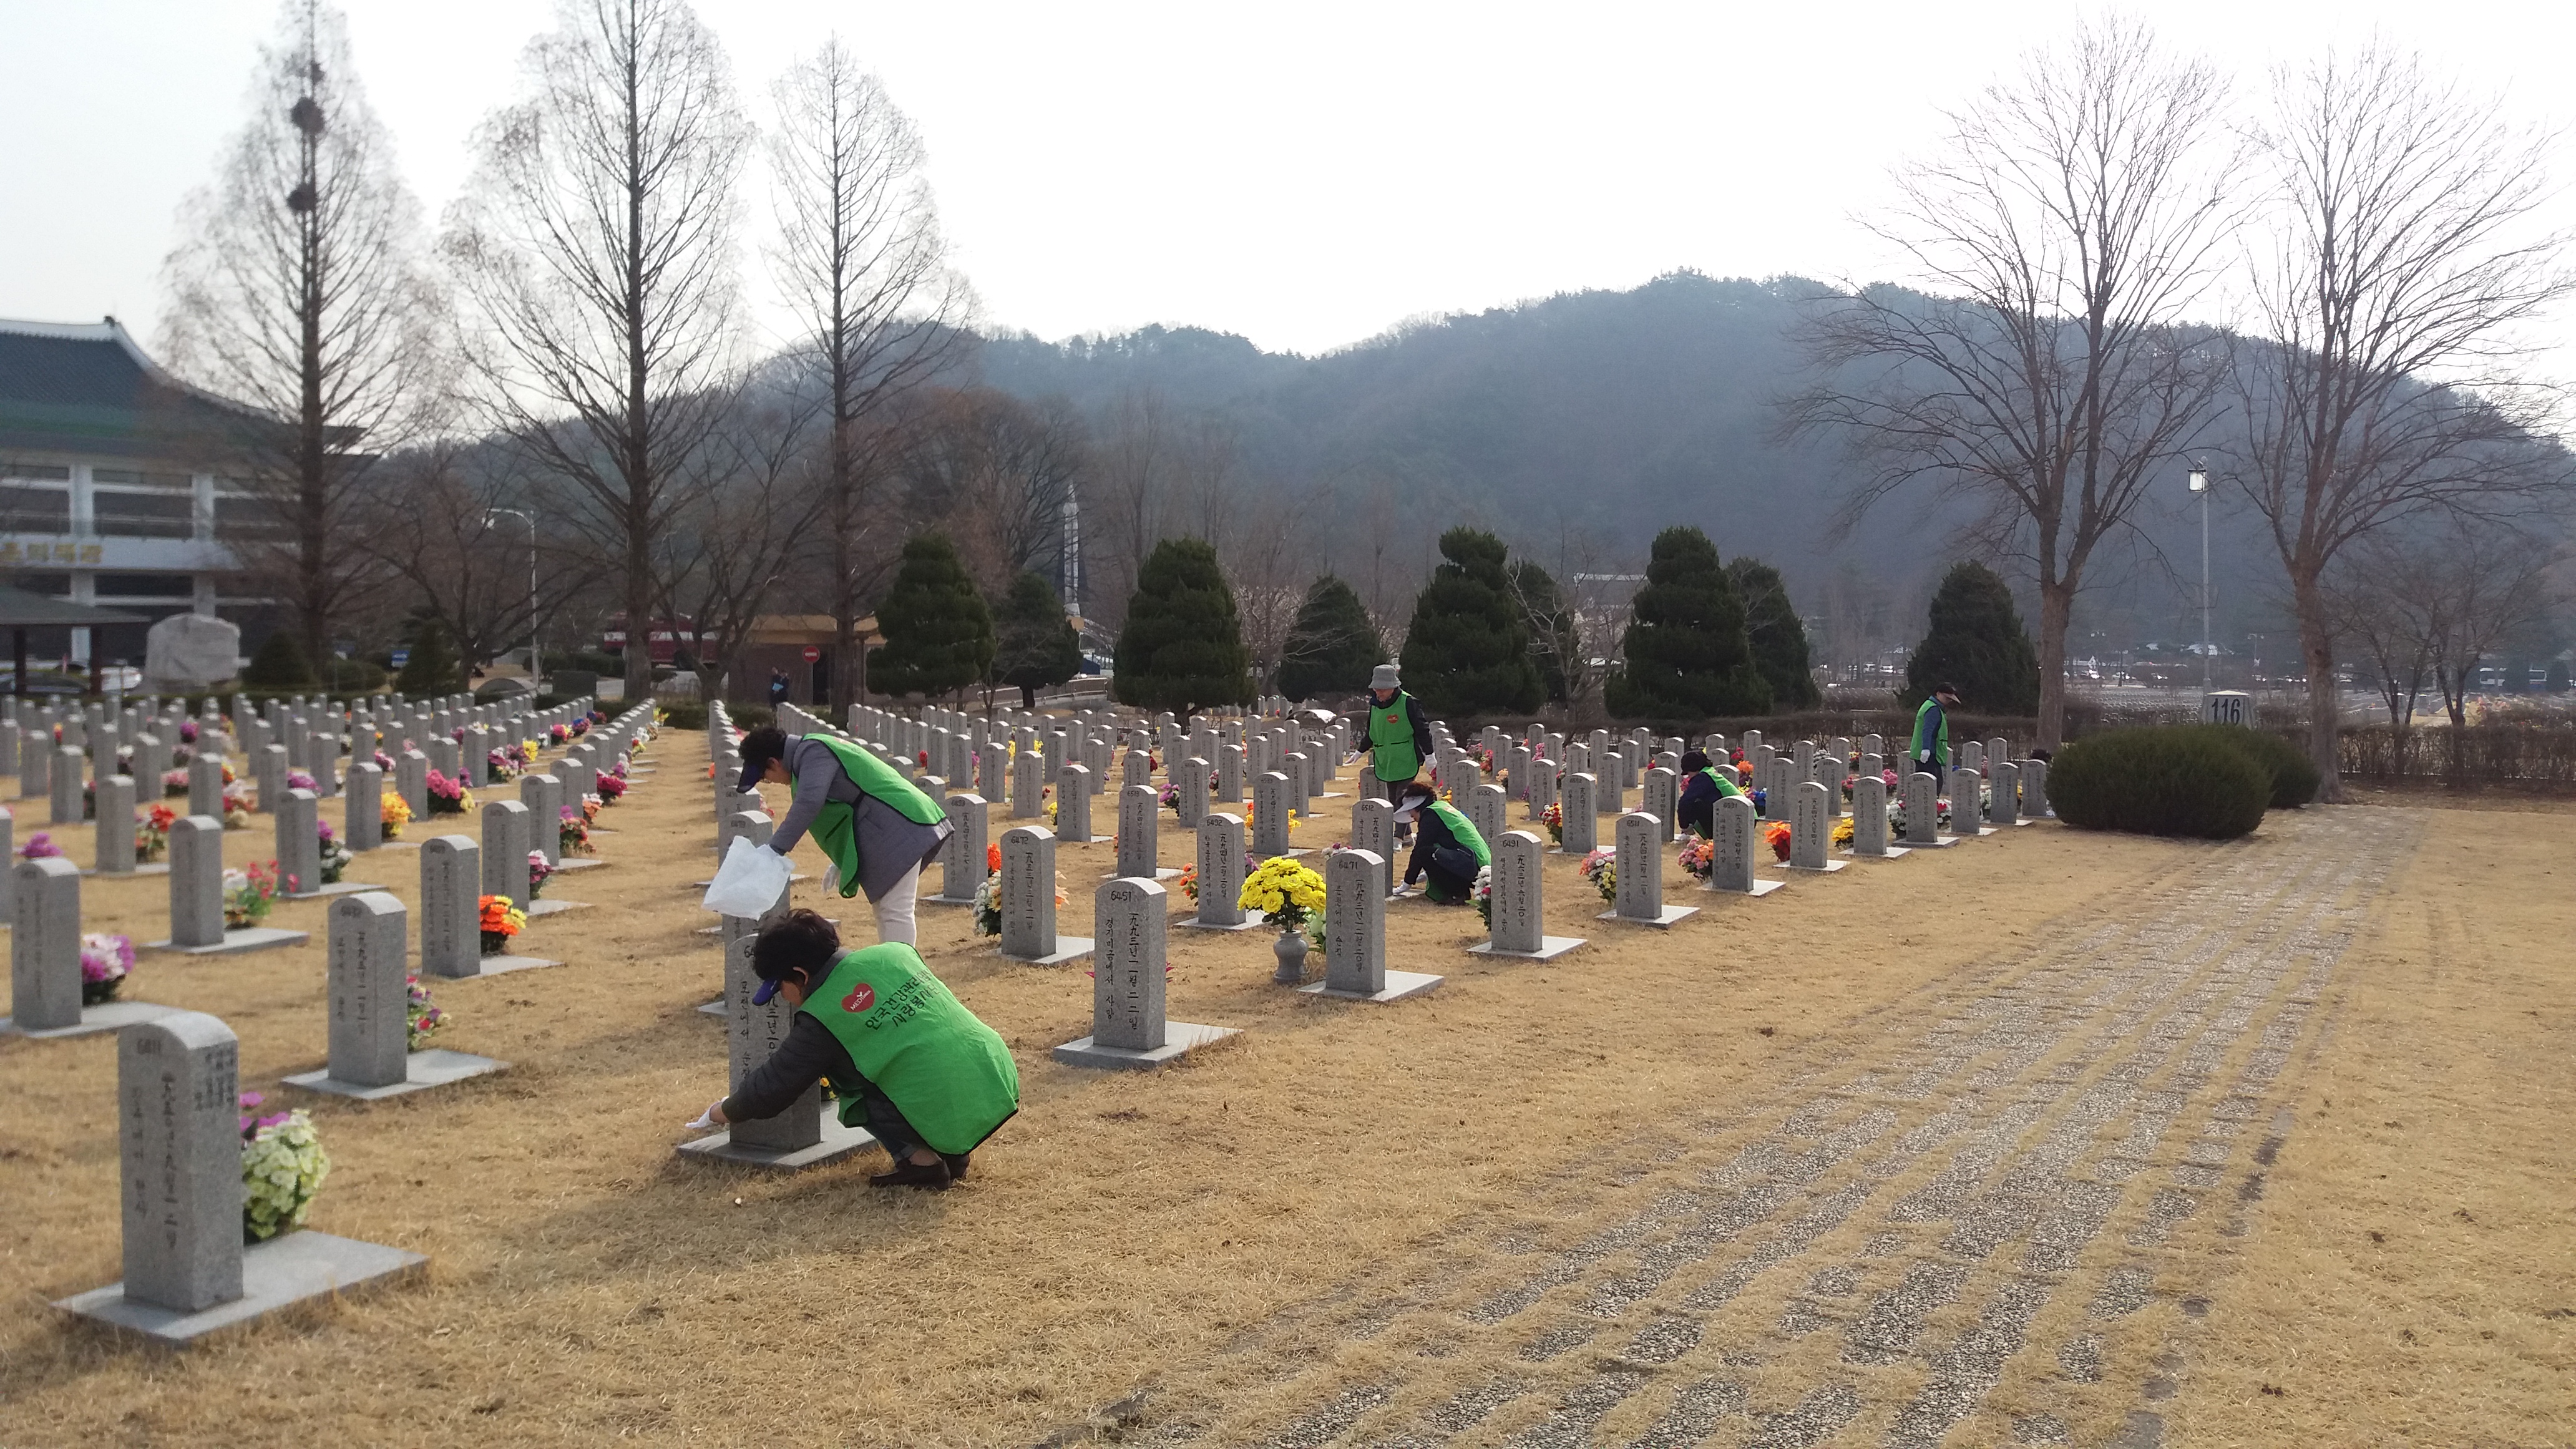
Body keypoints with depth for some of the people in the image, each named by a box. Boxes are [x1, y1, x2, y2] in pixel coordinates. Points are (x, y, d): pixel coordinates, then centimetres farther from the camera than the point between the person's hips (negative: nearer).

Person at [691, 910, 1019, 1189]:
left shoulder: (821, 1019, -5)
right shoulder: (895, 951, 12)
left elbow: (771, 1088, 7)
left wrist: (721, 1114, 27)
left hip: (952, 1119, -7)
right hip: (1000, 1079, 7)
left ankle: (921, 1161, 0)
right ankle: (953, 1155, 19)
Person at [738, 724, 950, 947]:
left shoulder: (812, 752, -12)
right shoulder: (816, 750, 19)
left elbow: (809, 803, -27)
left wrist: (774, 850, -25)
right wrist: (843, 860, 25)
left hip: (899, 824, -11)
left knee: (895, 911, -14)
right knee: (884, 908, 17)